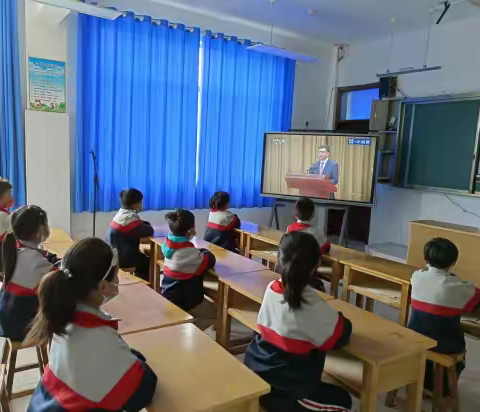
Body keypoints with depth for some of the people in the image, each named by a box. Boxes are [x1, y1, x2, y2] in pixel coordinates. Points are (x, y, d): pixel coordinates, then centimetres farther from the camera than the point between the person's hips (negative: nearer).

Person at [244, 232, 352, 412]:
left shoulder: (271, 288, -5)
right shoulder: (313, 306, -23)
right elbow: (341, 335, -11)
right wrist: (336, 316, 10)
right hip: (284, 386, -7)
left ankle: (265, 397, 13)